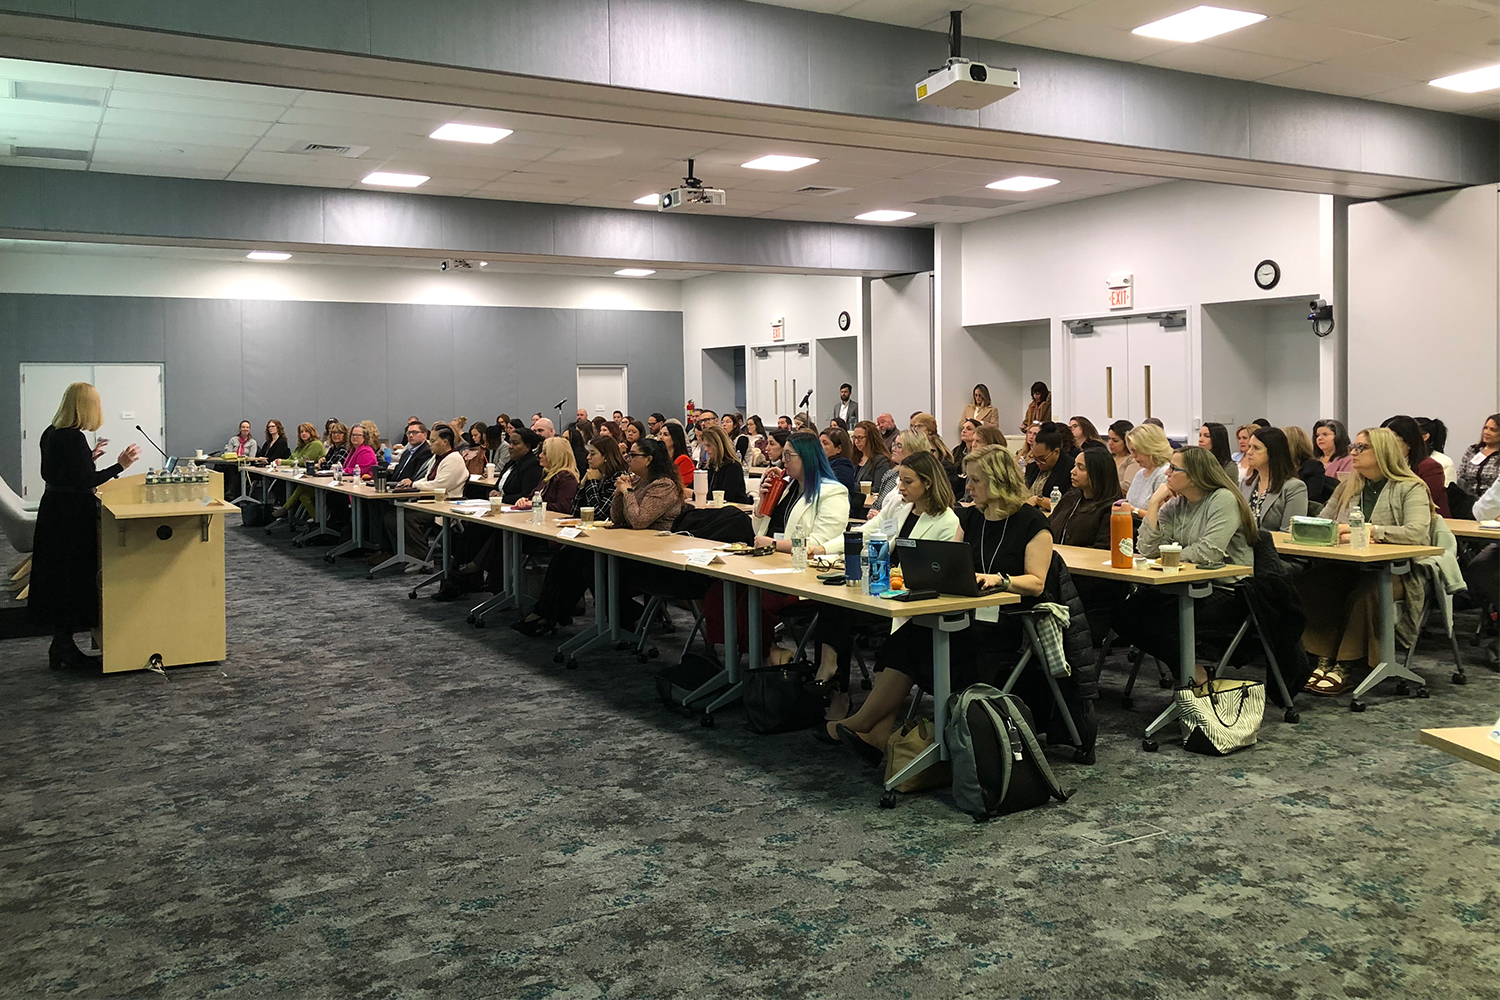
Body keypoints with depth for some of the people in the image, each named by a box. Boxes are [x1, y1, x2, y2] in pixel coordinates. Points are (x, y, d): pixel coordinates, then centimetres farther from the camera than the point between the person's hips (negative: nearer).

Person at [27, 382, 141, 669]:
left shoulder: (51, 433, 9)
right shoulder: (73, 438, -19)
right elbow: (85, 482, -21)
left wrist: (90, 456, 21)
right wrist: (120, 465, -23)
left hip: (53, 513, 10)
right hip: (72, 517, -10)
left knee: (57, 577, 13)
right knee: (73, 578, -2)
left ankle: (61, 646, 20)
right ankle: (63, 649, 3)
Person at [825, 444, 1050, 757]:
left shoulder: (1032, 523, -3)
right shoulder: (969, 517, 16)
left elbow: (1036, 583, -8)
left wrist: (998, 579, -25)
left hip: (1005, 624, -6)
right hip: (967, 616, 7)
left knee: (913, 643, -26)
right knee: (902, 642, -24)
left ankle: (860, 724, -16)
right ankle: (875, 737, -30)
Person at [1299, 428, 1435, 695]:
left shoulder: (1411, 489, 1)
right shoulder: (1347, 488, 20)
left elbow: (1417, 533, -16)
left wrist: (1368, 530, -20)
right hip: (1346, 567, 5)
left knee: (1365, 591, -38)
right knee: (1310, 581, -28)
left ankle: (1346, 666, -28)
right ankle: (1325, 659, -26)